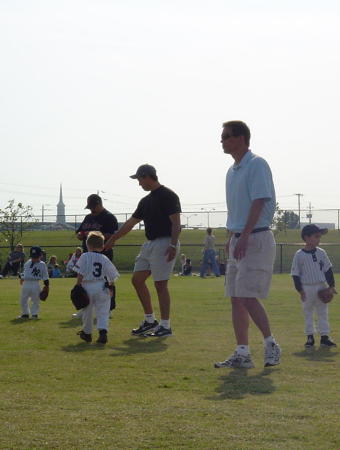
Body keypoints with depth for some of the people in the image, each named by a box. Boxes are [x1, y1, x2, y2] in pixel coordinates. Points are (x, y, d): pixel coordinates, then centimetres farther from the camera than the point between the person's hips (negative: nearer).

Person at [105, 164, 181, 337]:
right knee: (137, 280, 8)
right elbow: (131, 222, 23)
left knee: (160, 284, -8)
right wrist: (112, 239, 26)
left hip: (164, 243, -9)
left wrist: (173, 245, -24)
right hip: (149, 243, 9)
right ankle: (150, 321, 17)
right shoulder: (146, 201, 17)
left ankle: (165, 326, -2)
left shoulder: (168, 196, -9)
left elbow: (176, 223, -15)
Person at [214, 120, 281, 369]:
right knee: (236, 298, 7)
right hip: (239, 240, 9)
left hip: (256, 239, -9)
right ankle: (242, 353, 10)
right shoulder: (232, 171, 17)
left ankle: (271, 344, -1)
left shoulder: (256, 165, -11)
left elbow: (258, 202, -19)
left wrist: (244, 237, -26)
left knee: (248, 296, -14)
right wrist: (232, 237, 16)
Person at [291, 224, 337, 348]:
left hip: (321, 287, 3)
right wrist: (300, 290, -10)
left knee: (323, 312, 5)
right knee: (307, 313, 6)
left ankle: (324, 337, 9)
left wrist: (332, 286, 2)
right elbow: (295, 274, -6)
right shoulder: (299, 255, -8)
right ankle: (310, 337, 15)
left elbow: (328, 270, 9)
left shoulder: (321, 253, 3)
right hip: (306, 288, -3)